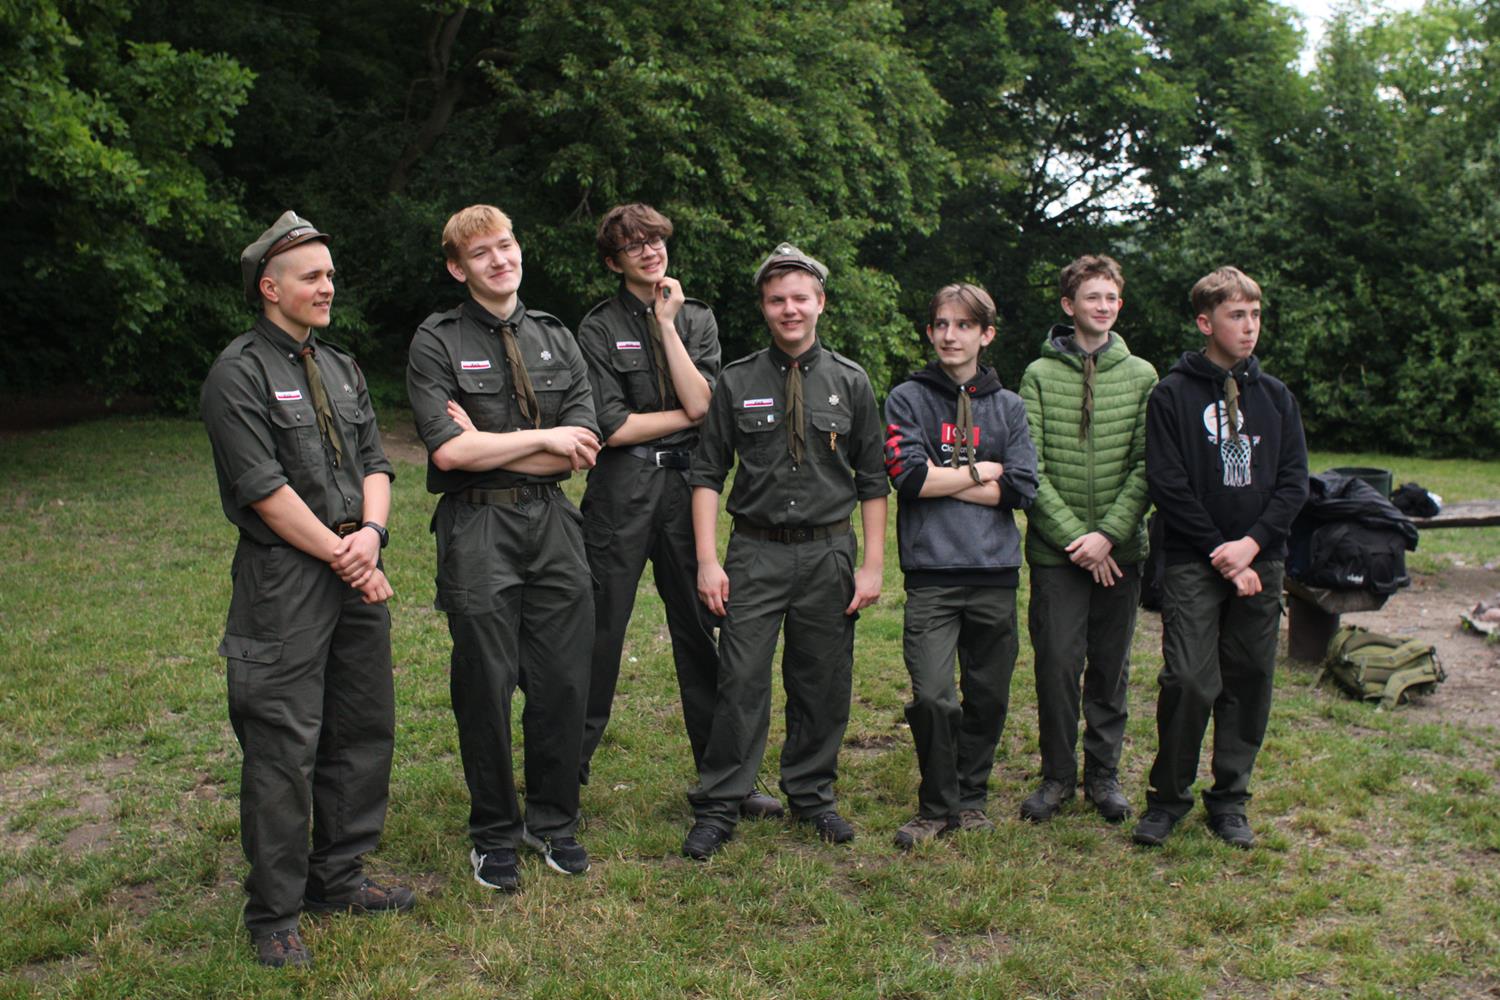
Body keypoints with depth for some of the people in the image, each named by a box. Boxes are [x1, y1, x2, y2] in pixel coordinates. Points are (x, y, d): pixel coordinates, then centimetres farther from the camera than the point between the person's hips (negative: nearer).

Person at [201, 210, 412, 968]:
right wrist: (340, 555, -11)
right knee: (283, 748, -3)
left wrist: (370, 531, -7)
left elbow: (375, 461, 12)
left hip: (356, 568, 7)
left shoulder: (340, 368, 16)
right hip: (283, 575, -7)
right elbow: (264, 488, -14)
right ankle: (273, 914, 11)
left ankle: (339, 878, 28)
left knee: (363, 731, 12)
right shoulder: (238, 375, -8)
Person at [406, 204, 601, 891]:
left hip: (553, 525, 3)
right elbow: (448, 450, -14)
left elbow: (582, 450, 1)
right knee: (486, 687, 3)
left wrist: (485, 442, -7)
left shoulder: (557, 339, 11)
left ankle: (553, 822, 26)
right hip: (476, 529, -3)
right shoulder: (437, 343, 0)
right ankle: (494, 835, 22)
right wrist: (541, 438, -8)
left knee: (563, 683, 6)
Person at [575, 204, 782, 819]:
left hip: (685, 484, 3)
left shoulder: (697, 319, 11)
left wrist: (667, 323, -5)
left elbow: (701, 403, -5)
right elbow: (613, 426, -9)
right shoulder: (600, 327, 1)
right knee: (600, 632, 0)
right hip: (621, 490, -3)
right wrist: (688, 415, -3)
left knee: (699, 631, 8)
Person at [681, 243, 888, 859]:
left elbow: (873, 479, 7)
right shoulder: (737, 383, 3)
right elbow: (707, 473, 3)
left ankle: (811, 795, 27)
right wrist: (707, 559, -6)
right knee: (740, 682, -5)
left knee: (823, 684, 9)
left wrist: (873, 564, 1)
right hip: (756, 553, -1)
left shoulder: (851, 382, 5)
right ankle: (717, 808, 8)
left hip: (829, 554, 1)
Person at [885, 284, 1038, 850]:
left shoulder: (1009, 407, 13)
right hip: (931, 572, -3)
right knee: (932, 697, -12)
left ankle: (971, 799, 26)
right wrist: (981, 472, -2)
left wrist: (943, 478, -4)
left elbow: (1022, 489, 0)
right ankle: (937, 808, 7)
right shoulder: (907, 398, 7)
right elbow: (908, 475, -9)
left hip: (995, 574, 3)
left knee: (988, 697, 8)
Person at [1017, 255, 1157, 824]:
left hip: (1120, 549, 2)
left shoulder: (1141, 376, 6)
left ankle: (1104, 772, 23)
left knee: (1111, 666, 10)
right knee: (1057, 663, 0)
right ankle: (1058, 774, 16)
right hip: (1055, 550, -1)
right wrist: (1073, 534, -11)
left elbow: (1147, 468, -1)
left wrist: (1109, 533, -11)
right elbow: (1029, 469, -5)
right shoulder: (1040, 375, 1)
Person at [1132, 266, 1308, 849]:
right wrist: (1221, 553, -10)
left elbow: (1294, 481, 6)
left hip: (1261, 562, 4)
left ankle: (1230, 798, 21)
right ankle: (1169, 795, 8)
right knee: (1188, 680, -10)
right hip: (1193, 563, -4)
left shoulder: (1276, 397, 11)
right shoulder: (1173, 395, -1)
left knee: (1249, 681, 7)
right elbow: (1168, 485, -6)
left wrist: (1251, 544, -9)